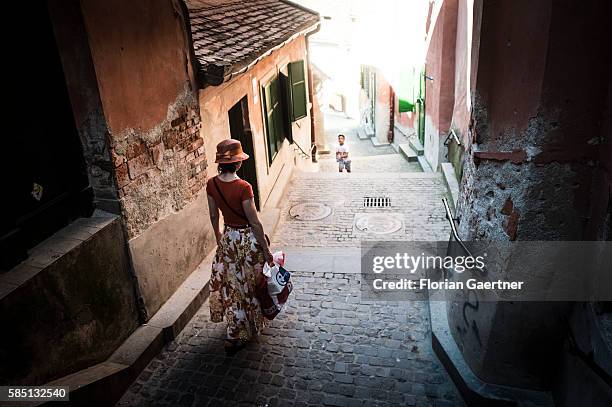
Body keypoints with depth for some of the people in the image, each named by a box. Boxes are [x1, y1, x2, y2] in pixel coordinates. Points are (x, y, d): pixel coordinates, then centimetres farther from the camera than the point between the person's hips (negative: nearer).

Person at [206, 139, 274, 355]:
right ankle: (235, 338, 23)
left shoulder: (212, 184, -7)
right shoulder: (243, 187, -25)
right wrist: (266, 251, -11)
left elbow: (214, 216, 6)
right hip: (248, 238, -6)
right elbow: (255, 223, -21)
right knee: (249, 284, 12)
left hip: (228, 238, 6)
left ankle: (235, 332, 43)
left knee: (231, 284, 22)